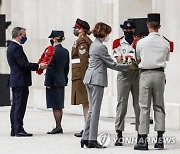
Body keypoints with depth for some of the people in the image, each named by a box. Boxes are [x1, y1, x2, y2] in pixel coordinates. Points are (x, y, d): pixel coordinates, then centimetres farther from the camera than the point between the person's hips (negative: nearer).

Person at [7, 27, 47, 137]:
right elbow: (23, 64, -21)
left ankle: (14, 130, 15)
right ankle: (19, 130, -8)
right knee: (20, 106, -8)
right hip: (20, 81, -11)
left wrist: (36, 66, 12)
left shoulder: (11, 46, 16)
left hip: (15, 81, 11)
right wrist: (39, 66, -12)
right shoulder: (16, 47, -16)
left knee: (16, 106, 12)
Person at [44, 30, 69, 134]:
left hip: (54, 82, -8)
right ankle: (59, 127, 16)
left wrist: (48, 83, -12)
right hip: (62, 81, 8)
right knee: (59, 106, 12)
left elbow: (50, 68, -16)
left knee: (55, 106, -4)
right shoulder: (65, 51, 8)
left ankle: (58, 127, -3)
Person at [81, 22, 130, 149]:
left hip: (90, 78, 10)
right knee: (95, 110, -6)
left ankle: (86, 138, 13)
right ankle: (92, 140, -5)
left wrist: (121, 65, 16)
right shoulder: (101, 47, -14)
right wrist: (128, 66, -1)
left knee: (92, 109, 13)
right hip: (97, 79, -10)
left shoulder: (94, 45, 16)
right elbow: (112, 64, -10)